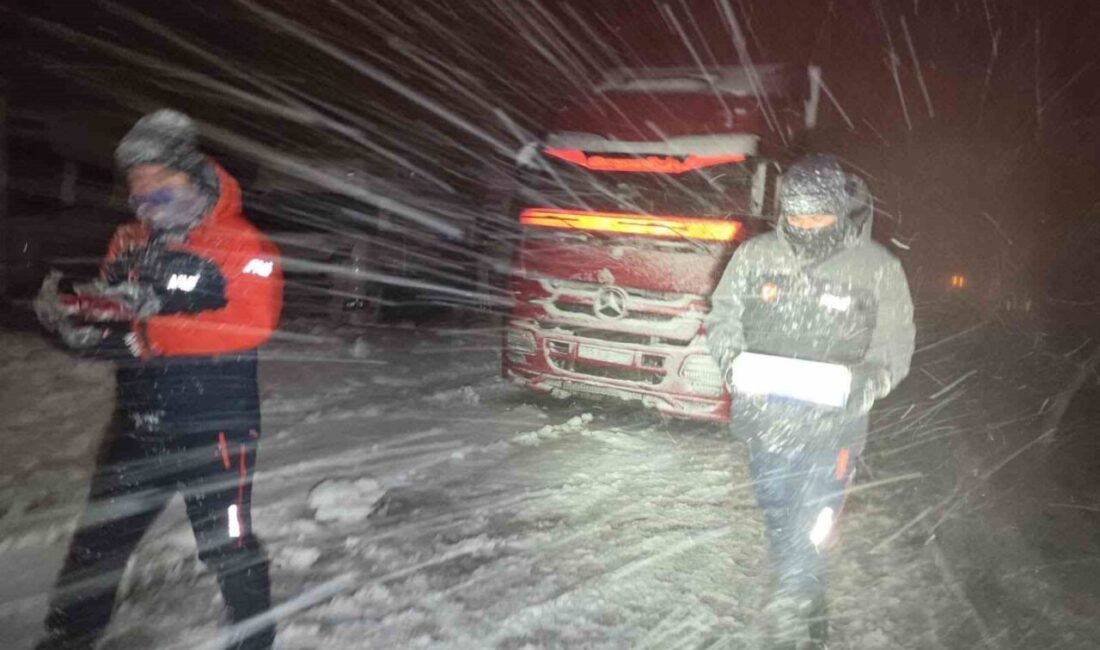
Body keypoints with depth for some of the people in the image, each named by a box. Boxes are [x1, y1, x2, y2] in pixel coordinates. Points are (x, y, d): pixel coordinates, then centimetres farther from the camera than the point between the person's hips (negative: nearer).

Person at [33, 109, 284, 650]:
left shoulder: (242, 246, -9)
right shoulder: (130, 242, 12)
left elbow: (252, 322, -23)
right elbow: (109, 313, 14)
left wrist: (148, 335, -26)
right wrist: (71, 316, -10)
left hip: (216, 422, -6)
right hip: (139, 420, 6)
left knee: (227, 543, 2)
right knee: (97, 540, 15)